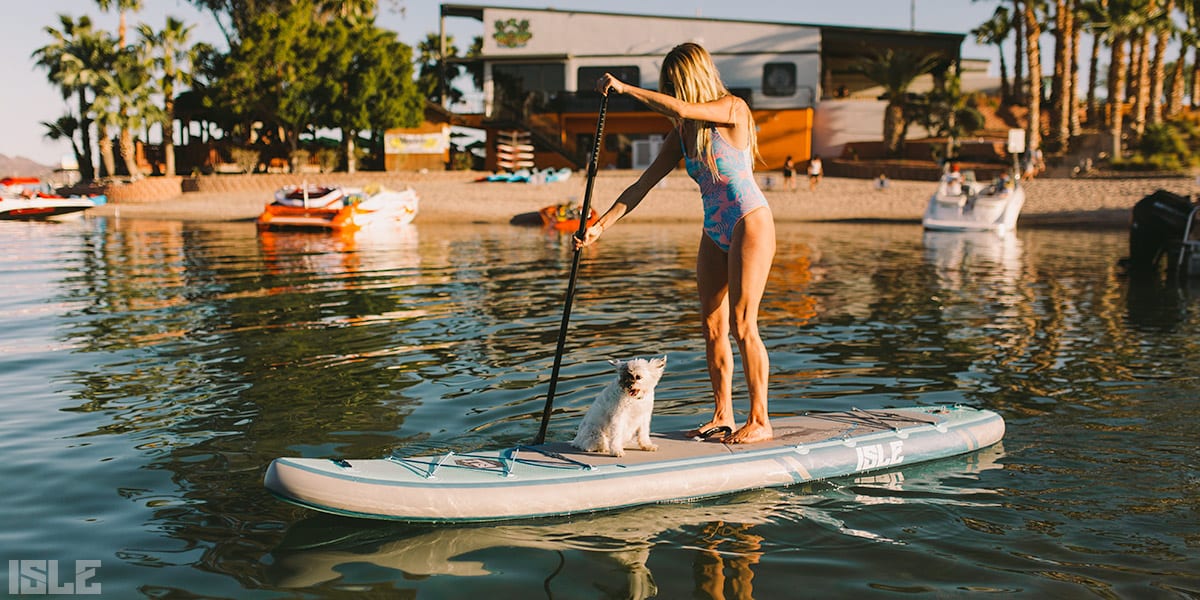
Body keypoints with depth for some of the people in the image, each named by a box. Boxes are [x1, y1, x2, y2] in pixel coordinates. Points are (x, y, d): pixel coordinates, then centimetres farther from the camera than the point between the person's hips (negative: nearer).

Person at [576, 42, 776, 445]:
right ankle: (722, 415, 17)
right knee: (712, 326, 6)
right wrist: (602, 224, -1)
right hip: (714, 233, 7)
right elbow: (644, 184, 6)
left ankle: (760, 421, 0)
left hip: (750, 224, -7)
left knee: (742, 325, -8)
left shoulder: (733, 110, -11)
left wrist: (625, 88, -21)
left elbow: (681, 108, -29)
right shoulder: (682, 134, 8)